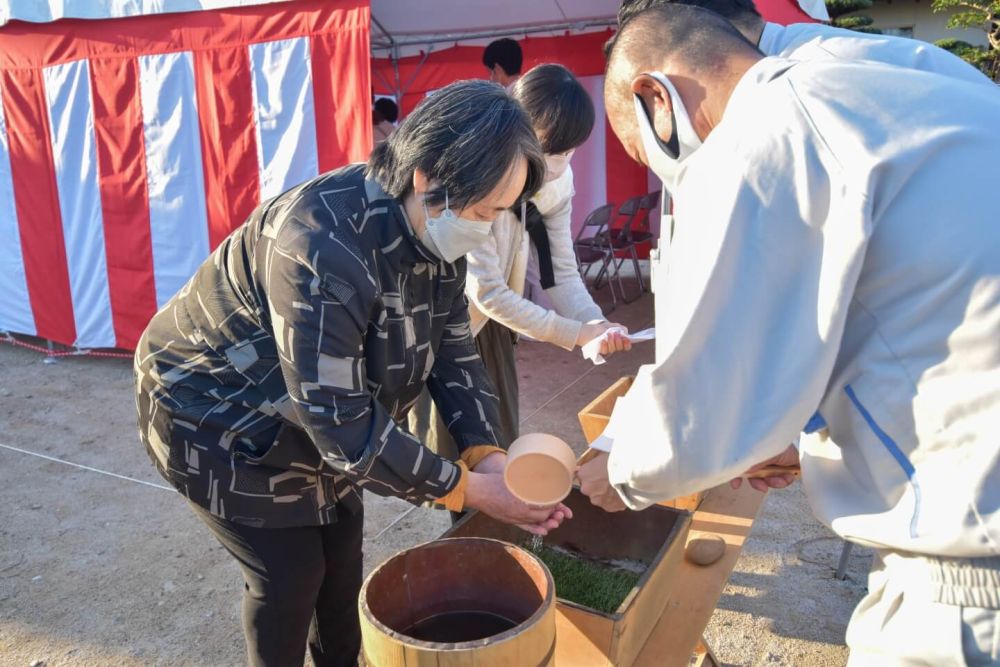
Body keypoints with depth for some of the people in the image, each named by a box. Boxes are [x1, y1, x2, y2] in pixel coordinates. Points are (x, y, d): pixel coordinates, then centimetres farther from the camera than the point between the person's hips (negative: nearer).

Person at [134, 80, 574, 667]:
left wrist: (488, 454, -22)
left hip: (315, 416, 7)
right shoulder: (322, 248, -39)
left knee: (343, 555, 14)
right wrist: (465, 488, -29)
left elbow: (453, 349, -8)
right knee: (292, 574, 2)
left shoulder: (436, 230, -12)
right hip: (218, 418, -7)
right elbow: (339, 418, -35)